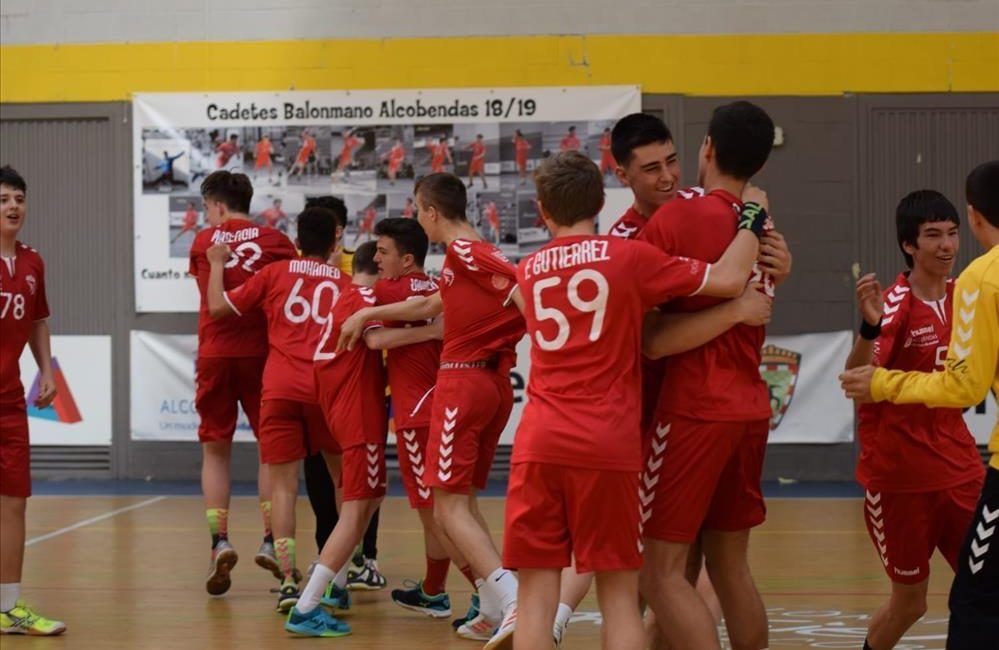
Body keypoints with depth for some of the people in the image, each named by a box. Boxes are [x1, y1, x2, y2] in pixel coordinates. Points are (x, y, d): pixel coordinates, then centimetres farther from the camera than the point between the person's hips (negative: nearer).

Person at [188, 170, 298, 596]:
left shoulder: (203, 242, 7)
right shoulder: (274, 241, 2)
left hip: (214, 356, 1)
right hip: (261, 354, -1)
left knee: (215, 451, 9)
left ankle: (219, 541, -4)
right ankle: (270, 541, 2)